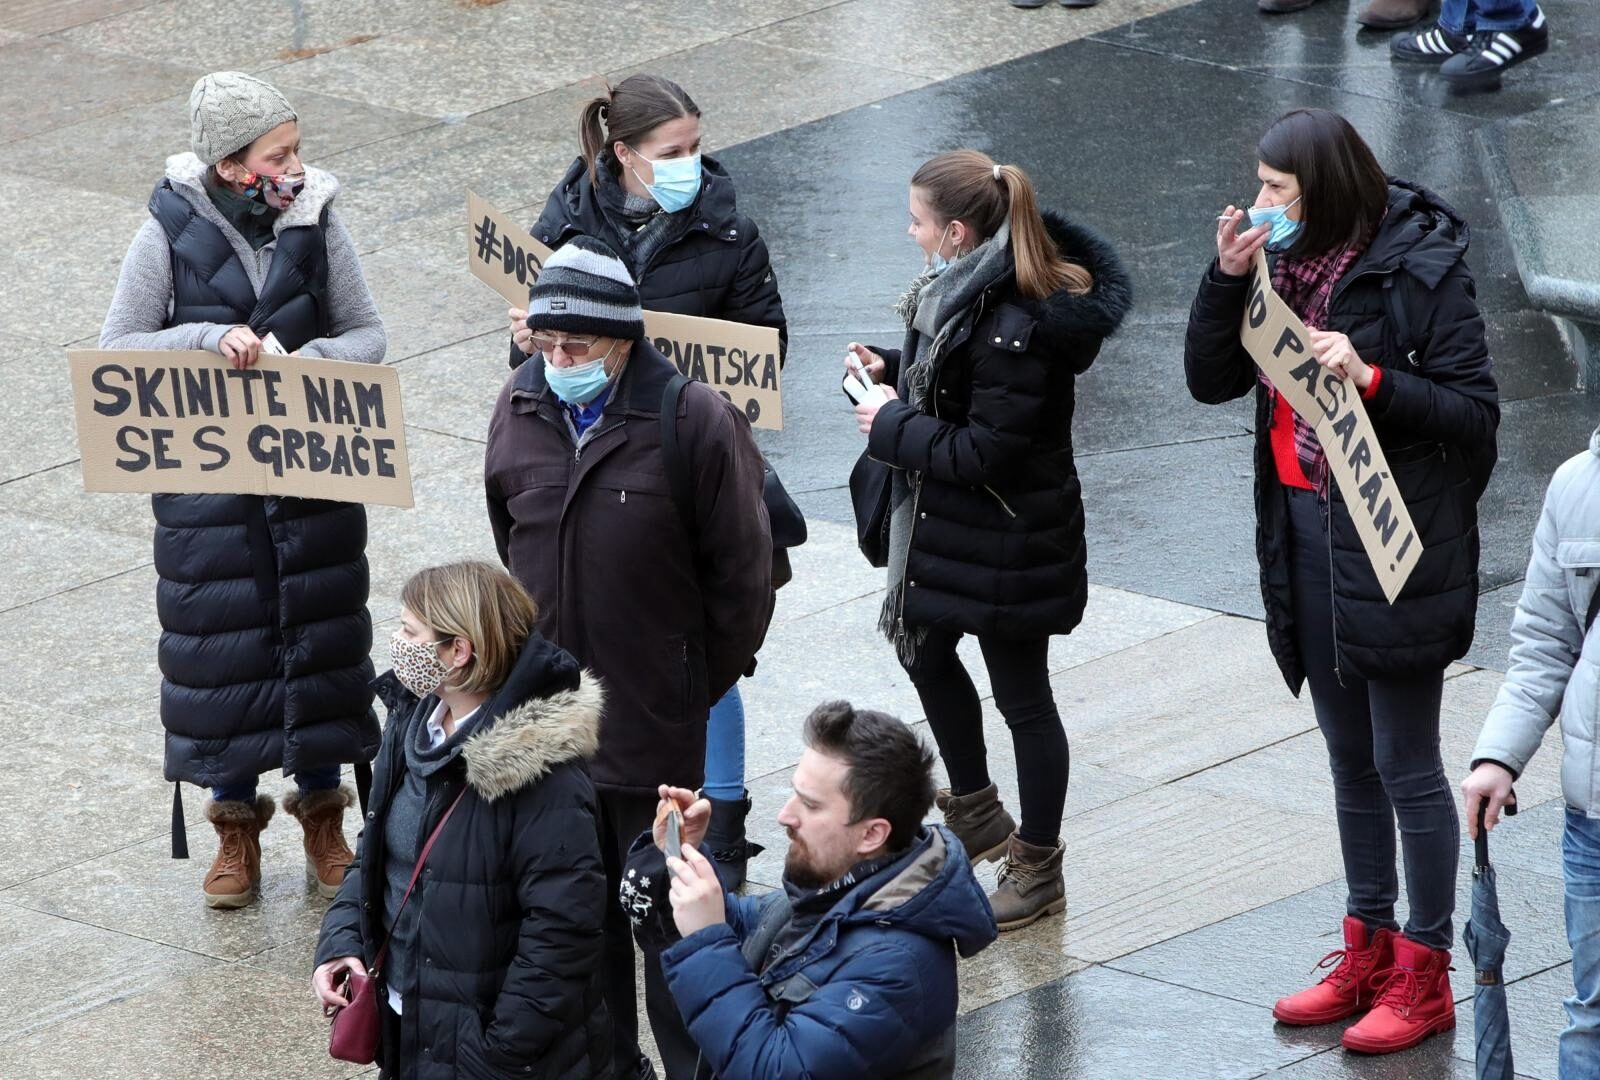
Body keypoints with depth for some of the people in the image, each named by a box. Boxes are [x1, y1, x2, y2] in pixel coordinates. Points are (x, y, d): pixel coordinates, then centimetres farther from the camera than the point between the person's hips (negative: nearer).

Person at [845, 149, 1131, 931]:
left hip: (1008, 541, -10)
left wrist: (895, 428, -19)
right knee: (926, 654, 25)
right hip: (948, 528, 10)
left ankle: (1038, 866, 22)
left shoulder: (1015, 330, -31)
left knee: (1020, 696, 6)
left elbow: (985, 453, -29)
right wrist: (894, 371, 0)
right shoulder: (969, 290, -1)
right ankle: (976, 814, 45)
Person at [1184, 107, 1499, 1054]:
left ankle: (1424, 976, 10)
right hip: (1309, 537, 7)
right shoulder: (1287, 265, 5)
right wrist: (1228, 277, -10)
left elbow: (1475, 412, -15)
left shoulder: (1421, 270, -15)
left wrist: (1371, 378, -26)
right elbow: (1212, 380, 3)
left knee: (1408, 766, 0)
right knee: (1352, 761, 17)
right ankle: (1370, 954, 29)